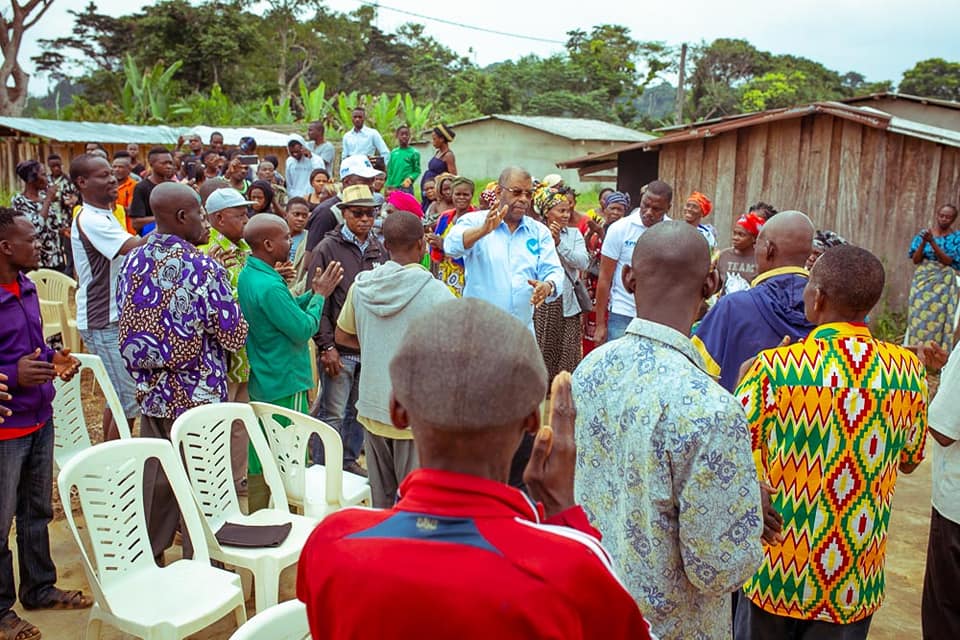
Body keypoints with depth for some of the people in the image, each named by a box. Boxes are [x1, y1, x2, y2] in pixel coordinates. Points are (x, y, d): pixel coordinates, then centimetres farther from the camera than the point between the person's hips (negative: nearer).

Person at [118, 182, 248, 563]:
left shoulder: (133, 262, 1)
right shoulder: (202, 267, -19)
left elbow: (128, 324, 9)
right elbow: (235, 336, -14)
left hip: (151, 390, 6)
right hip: (196, 394, -6)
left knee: (155, 477, 20)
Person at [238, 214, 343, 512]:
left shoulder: (247, 275, 6)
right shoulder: (269, 286, -25)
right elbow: (303, 329, -21)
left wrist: (312, 293, 4)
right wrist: (320, 295, -8)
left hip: (261, 382, 10)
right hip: (285, 385, -10)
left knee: (261, 458, 19)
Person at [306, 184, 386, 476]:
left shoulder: (379, 249, 8)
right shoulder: (328, 248, -6)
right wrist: (327, 346, -12)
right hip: (339, 348, -5)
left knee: (358, 410, 16)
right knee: (333, 414, 2)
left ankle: (349, 460, 32)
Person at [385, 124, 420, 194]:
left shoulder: (414, 153, 0)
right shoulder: (393, 153, 11)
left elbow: (417, 171, -1)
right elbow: (389, 171, 14)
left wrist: (410, 178, -19)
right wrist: (388, 186, 5)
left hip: (406, 187, -4)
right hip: (392, 188, 4)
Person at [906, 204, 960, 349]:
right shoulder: (924, 233, 6)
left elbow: (948, 261, -12)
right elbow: (915, 260, 0)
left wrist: (932, 242, -20)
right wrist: (924, 242, -15)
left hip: (943, 283, -2)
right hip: (922, 281, 2)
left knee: (938, 320, -5)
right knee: (918, 318, -1)